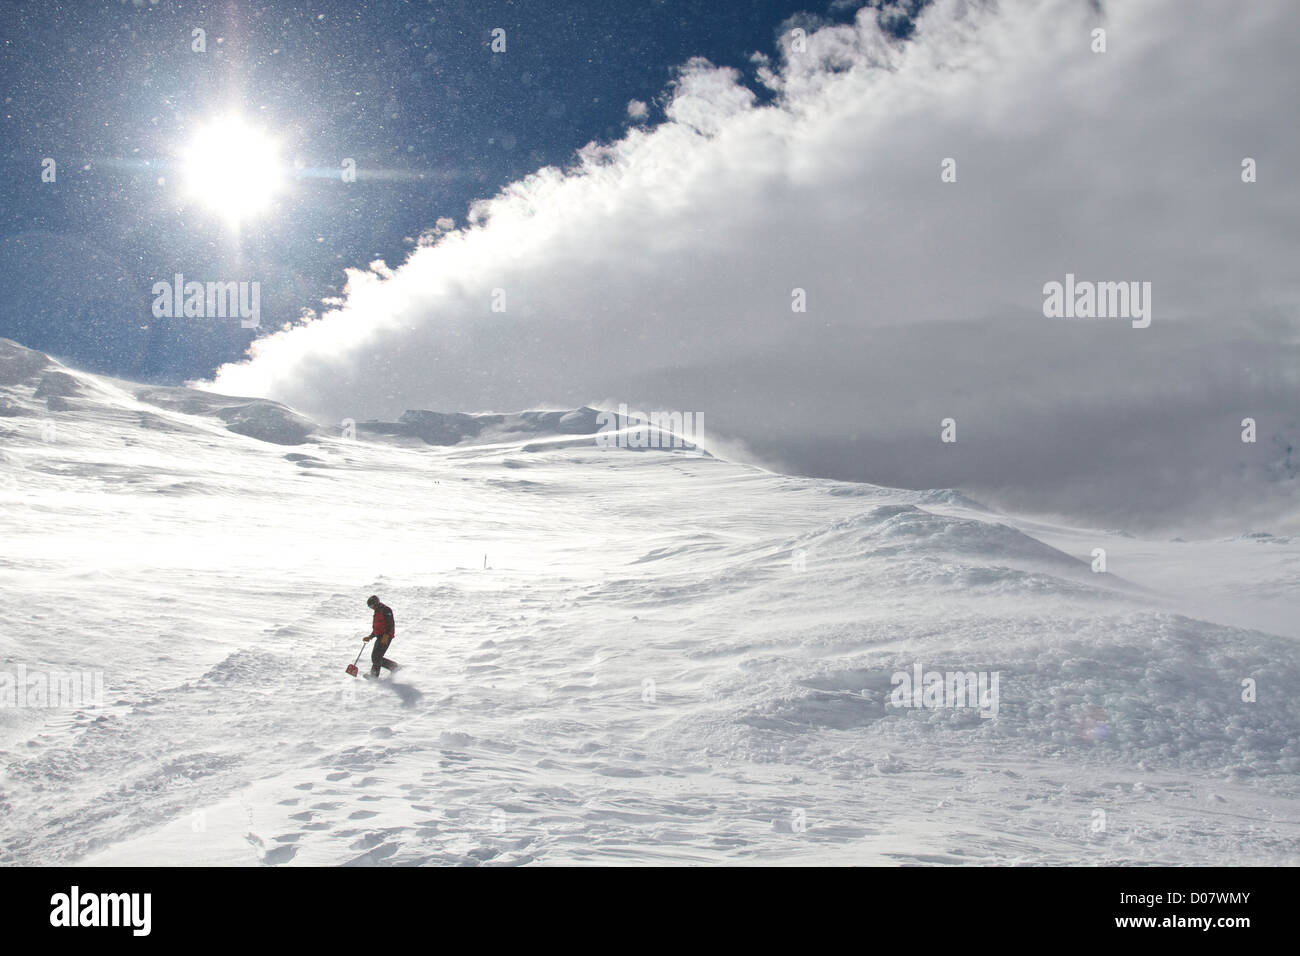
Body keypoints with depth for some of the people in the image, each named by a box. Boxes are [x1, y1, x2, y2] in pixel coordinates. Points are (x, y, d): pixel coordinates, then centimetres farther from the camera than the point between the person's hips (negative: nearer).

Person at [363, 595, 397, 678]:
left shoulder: (386, 610, -8)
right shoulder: (377, 612, 21)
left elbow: (391, 624, -17)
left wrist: (386, 636, -27)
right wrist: (370, 637, 18)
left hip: (386, 637, -10)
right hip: (380, 637, 10)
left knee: (376, 656, -17)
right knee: (375, 657, 7)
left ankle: (374, 675, -19)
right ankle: (394, 667, 15)